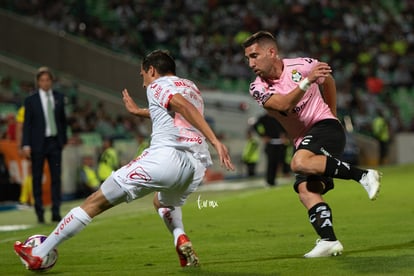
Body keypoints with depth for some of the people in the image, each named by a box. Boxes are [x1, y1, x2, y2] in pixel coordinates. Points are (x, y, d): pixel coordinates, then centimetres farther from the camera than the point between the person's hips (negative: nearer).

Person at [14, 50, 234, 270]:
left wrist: (215, 141, -24)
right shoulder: (191, 88, 29)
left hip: (166, 155, -7)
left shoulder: (157, 86, 7)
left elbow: (184, 107, -13)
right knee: (162, 202, 39)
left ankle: (38, 254, 4)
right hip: (197, 164, 7)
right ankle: (181, 240, 8)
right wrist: (138, 111, 58)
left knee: (95, 202, 3)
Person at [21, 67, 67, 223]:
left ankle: (56, 212, 1)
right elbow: (27, 124, -3)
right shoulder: (31, 100, -1)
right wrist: (26, 145, -10)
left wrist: (63, 139, 13)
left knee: (56, 178, -1)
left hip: (55, 142, 2)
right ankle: (39, 212, 9)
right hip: (38, 144, -2)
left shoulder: (59, 98, 8)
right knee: (37, 178, 2)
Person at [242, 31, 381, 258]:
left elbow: (328, 81, 15)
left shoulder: (301, 66, -6)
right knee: (305, 190, -15)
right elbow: (283, 105, -20)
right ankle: (328, 241, -19)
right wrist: (307, 81, -31)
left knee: (300, 162, -33)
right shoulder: (258, 89, -1)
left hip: (324, 126, -5)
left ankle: (364, 176, -29)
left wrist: (331, 115, 25)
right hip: (302, 140, 5)